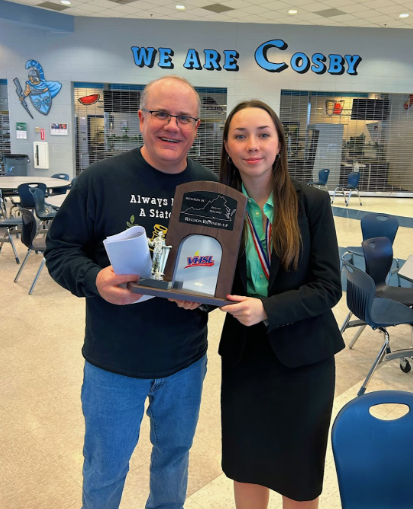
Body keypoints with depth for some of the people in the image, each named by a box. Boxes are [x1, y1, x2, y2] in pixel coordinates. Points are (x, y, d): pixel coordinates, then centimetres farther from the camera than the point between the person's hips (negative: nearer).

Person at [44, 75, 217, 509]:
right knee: (106, 466, 18)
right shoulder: (100, 180, -11)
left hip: (186, 359, 3)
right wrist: (93, 279, -25)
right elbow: (59, 248, -6)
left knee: (174, 451, 27)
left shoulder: (211, 187, -3)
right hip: (113, 362, -2)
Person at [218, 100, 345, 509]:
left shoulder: (312, 203, -10)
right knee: (245, 462, 20)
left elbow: (329, 286, -12)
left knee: (300, 475, 17)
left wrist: (266, 309, -24)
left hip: (303, 356, -1)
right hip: (243, 352, 2)